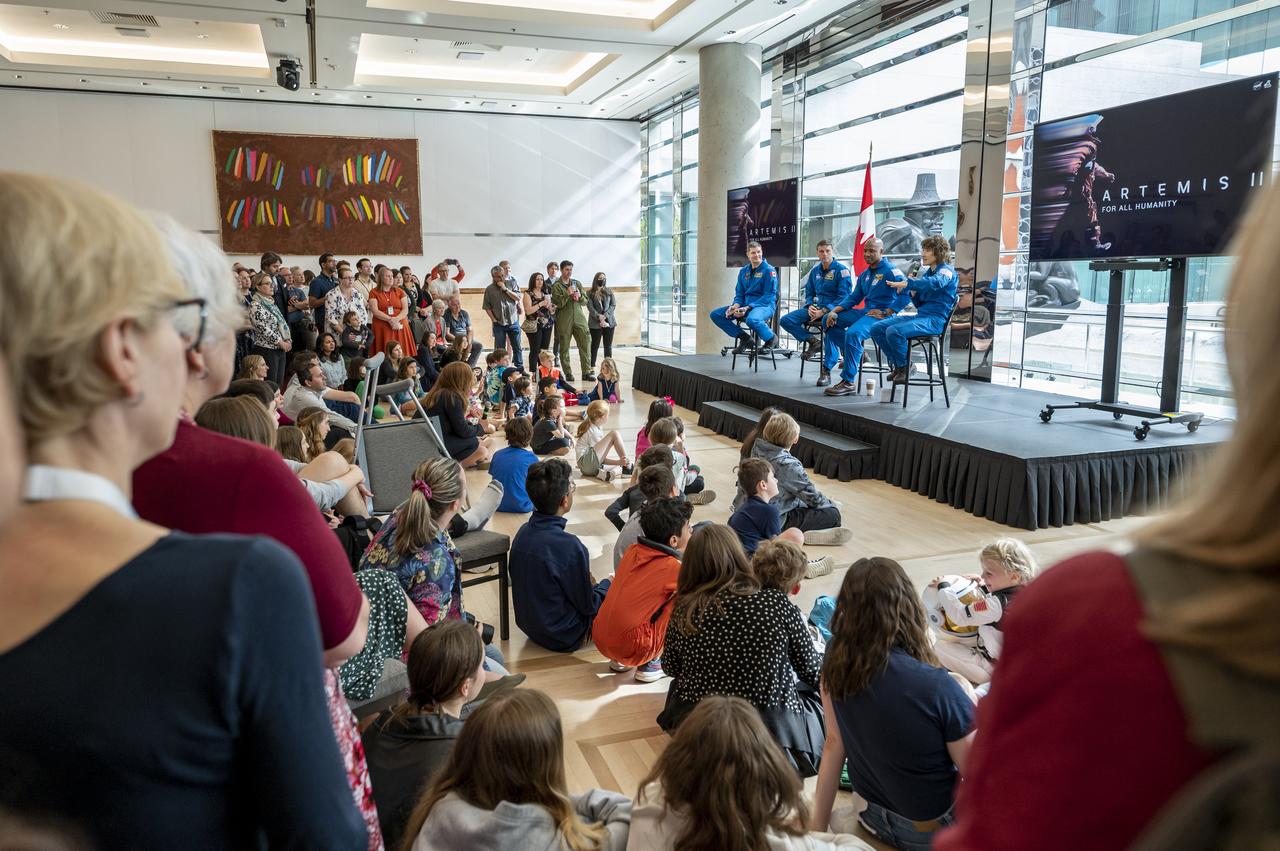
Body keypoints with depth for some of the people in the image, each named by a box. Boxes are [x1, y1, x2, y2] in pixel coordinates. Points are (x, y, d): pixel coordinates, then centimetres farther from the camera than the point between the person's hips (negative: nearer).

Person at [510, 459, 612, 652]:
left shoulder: (523, 533, -7)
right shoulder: (568, 546, -30)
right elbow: (588, 606, -18)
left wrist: (593, 584, 15)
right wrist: (607, 584, 3)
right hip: (563, 638, -8)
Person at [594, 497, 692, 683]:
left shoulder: (632, 550, 5)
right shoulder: (672, 568, -12)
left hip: (599, 638, 7)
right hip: (631, 649, -7)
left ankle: (619, 660, 20)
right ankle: (651, 663, 7)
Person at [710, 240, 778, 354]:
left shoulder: (769, 270, -6)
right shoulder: (743, 271, 13)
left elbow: (769, 296, -11)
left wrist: (748, 308, -21)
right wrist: (735, 306, -9)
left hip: (765, 306, -7)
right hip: (745, 306, 7)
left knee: (751, 319, -42)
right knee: (715, 314, -6)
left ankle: (771, 339, -11)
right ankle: (744, 338, -2)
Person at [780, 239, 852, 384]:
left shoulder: (841, 270, -6)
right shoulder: (815, 271, 14)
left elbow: (843, 296, -12)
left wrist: (824, 311, -20)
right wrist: (810, 306, -4)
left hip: (833, 309, -6)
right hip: (816, 307, 6)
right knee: (785, 320, -9)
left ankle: (826, 371, -34)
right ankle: (812, 341, 0)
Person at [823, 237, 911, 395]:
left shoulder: (891, 271, -8)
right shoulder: (865, 274, 18)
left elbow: (906, 294, -19)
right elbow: (854, 298, 20)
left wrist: (885, 313, -21)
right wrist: (834, 311, 5)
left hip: (882, 315, -9)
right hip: (865, 312, 9)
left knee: (853, 333, -33)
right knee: (830, 320, 8)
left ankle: (849, 382, -26)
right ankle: (854, 354, 3)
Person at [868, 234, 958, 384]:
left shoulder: (946, 270, -5)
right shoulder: (927, 272, 21)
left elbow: (936, 282, -31)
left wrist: (908, 283, -37)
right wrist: (913, 291, 1)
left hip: (936, 318, -9)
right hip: (921, 315, 9)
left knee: (894, 331, -31)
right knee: (877, 329, -3)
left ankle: (906, 365, -6)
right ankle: (898, 365, 7)